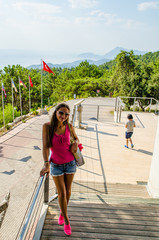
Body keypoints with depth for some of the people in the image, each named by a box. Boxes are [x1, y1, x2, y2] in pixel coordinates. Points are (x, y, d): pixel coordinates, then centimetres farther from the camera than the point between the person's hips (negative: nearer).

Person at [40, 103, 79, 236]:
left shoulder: (69, 126, -9)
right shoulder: (47, 126, -16)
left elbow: (76, 138, 10)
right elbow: (45, 147, -21)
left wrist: (75, 143, -13)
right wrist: (46, 164, -32)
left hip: (70, 162, 2)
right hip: (56, 164, -2)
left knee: (68, 191, 16)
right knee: (61, 194, 5)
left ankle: (62, 213, 45)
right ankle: (66, 221, 28)